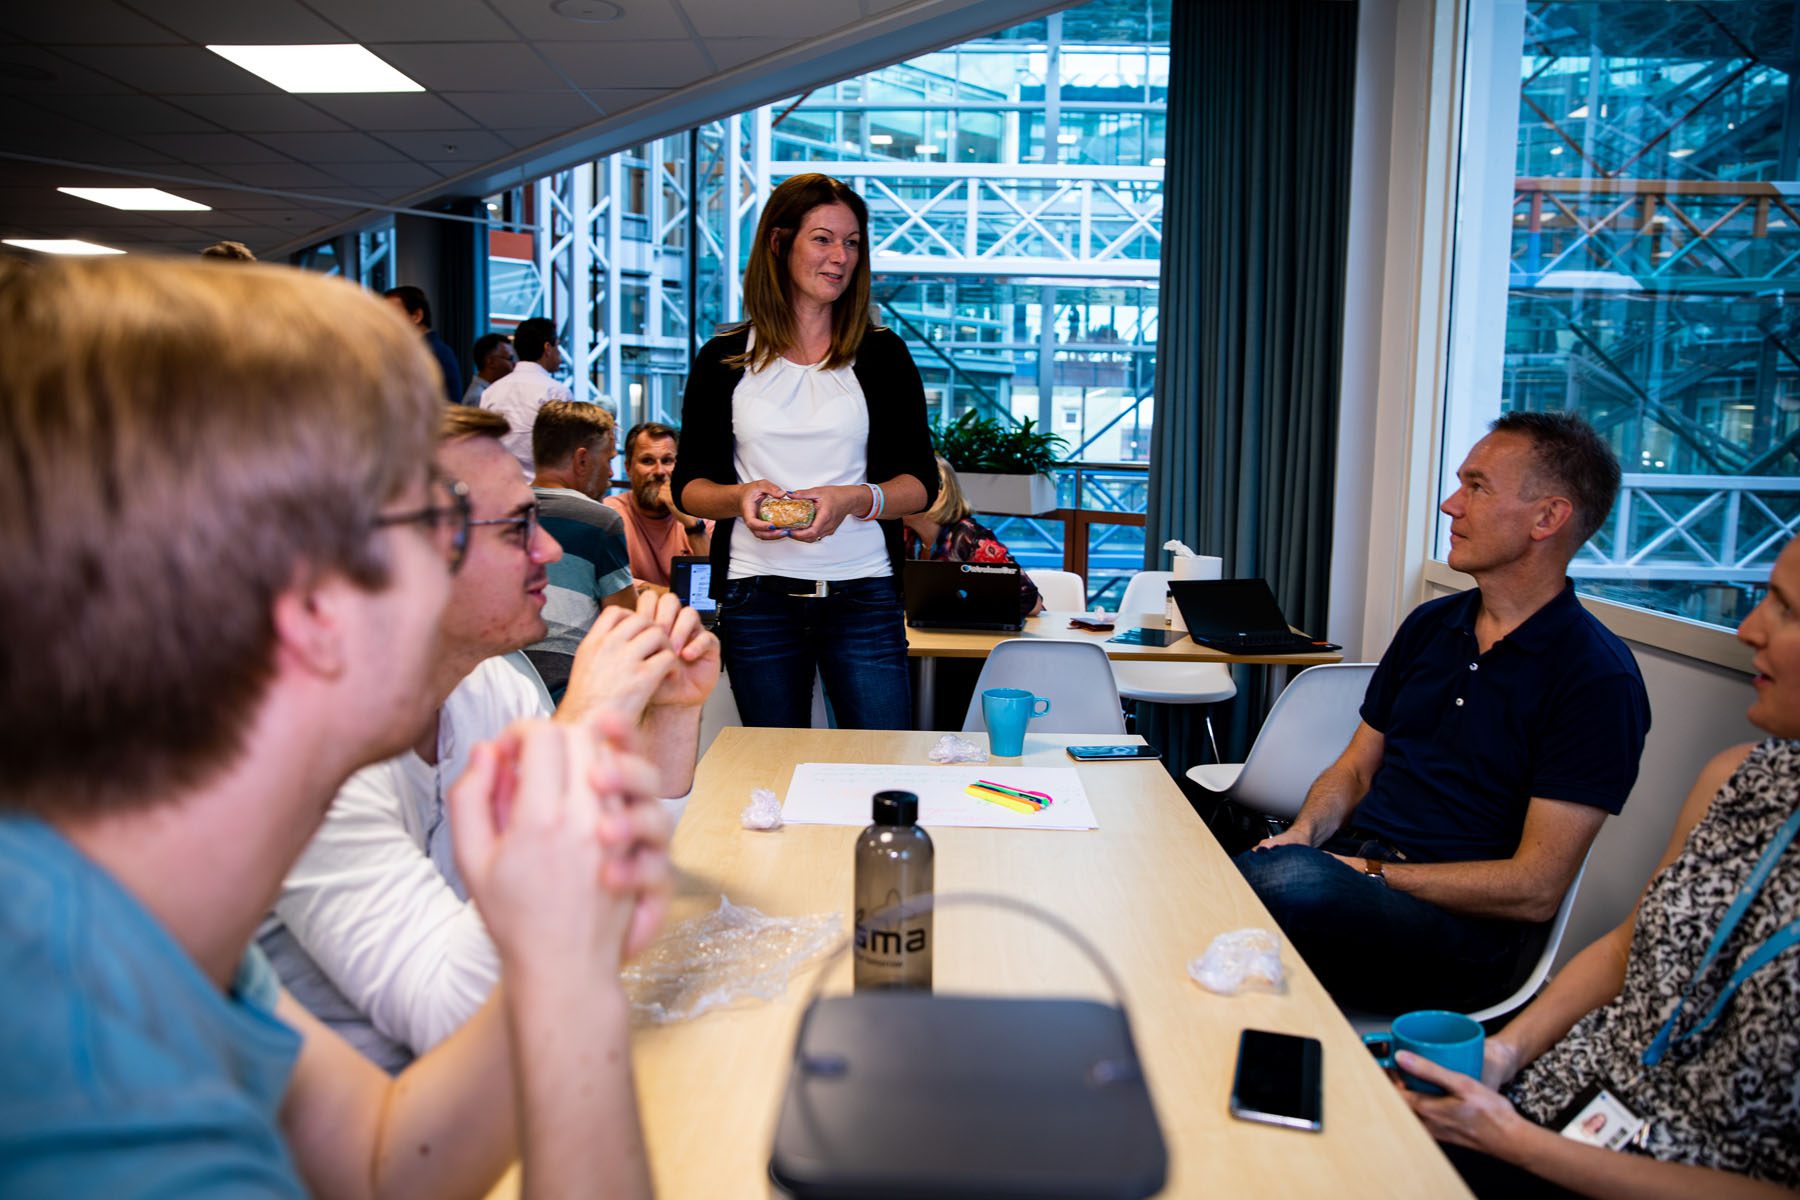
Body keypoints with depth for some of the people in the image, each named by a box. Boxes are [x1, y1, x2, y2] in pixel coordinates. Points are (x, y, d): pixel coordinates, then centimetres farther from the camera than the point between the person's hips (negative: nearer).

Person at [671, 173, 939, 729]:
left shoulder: (882, 354, 7)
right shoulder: (725, 359, 7)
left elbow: (921, 483, 4)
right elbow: (688, 484, 8)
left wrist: (853, 500, -16)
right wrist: (740, 496, -14)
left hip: (861, 593, 0)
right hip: (755, 596, 1)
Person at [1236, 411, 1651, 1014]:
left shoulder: (1598, 678, -8)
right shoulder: (1430, 624, 15)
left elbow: (1535, 889, -11)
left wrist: (1371, 874, -13)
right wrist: (1304, 835, -3)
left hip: (1468, 929, -6)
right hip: (1351, 868, 6)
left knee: (1289, 881, -37)